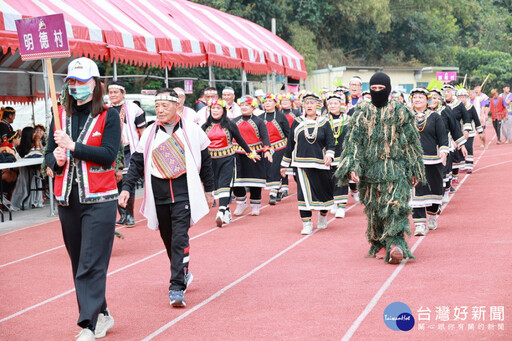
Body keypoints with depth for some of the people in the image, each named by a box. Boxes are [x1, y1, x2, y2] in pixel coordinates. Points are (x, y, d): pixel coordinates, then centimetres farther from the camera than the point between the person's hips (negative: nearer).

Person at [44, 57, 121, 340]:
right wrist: (56, 160, -11)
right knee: (78, 263, 10)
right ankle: (102, 315, 23)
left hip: (99, 200, -5)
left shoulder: (108, 115, -1)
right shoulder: (60, 115, 12)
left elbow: (109, 154, -12)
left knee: (92, 264, -9)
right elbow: (49, 153, 11)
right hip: (67, 199, 5)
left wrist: (73, 146, -17)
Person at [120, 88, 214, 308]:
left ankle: (177, 289, -15)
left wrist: (208, 190, 12)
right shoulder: (149, 133, 8)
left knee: (180, 239, -13)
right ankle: (183, 274, 33)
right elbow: (137, 164, 8)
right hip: (159, 196, 3)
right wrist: (126, 188, -4)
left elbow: (205, 162, 10)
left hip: (184, 193, -3)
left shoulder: (192, 131, 2)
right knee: (168, 239, 11)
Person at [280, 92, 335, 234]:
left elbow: (330, 142, 0)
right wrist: (284, 164, 11)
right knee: (304, 192, -9)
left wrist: (329, 155, -20)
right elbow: (290, 144, 10)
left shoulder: (324, 122, 5)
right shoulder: (297, 122, 7)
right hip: (302, 164, 0)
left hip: (320, 164, 0)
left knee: (323, 191, 9)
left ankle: (323, 216, 35)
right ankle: (307, 225, -5)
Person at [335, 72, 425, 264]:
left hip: (396, 169, -2)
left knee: (395, 207, -14)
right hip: (370, 168, 2)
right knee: (373, 209, 7)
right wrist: (352, 167, -10)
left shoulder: (401, 111, 1)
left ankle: (394, 245, -21)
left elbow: (411, 142, 5)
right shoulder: (362, 112, 5)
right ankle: (378, 246, 19)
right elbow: (353, 140, 2)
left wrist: (414, 170, 3)